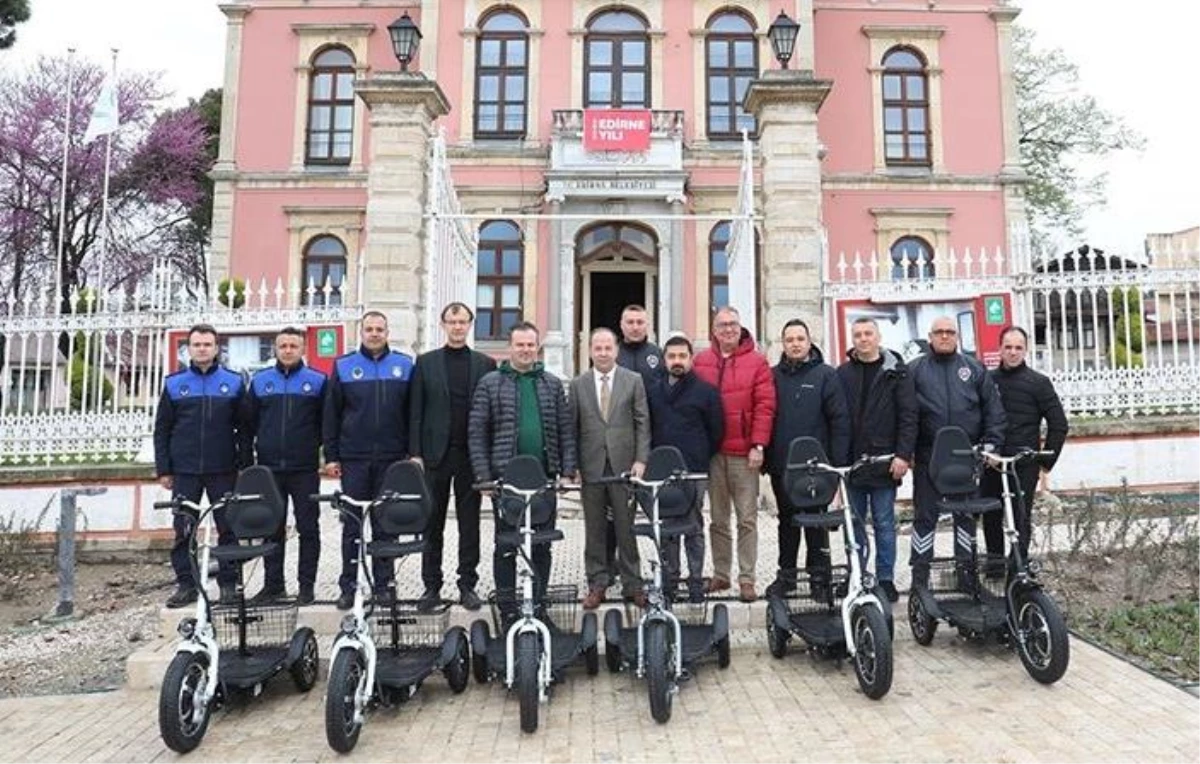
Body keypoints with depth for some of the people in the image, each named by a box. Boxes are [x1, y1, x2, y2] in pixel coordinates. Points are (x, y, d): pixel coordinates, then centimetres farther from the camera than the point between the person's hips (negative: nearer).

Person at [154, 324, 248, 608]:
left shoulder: (233, 383, 4)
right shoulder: (174, 384, 7)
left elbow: (244, 428, 5)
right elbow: (162, 429, 8)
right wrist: (163, 470, 2)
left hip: (223, 471, -1)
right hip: (184, 472, 1)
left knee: (228, 529, 3)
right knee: (183, 531, 5)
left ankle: (228, 583, 13)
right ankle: (186, 585, 15)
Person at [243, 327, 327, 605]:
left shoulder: (317, 381, 3)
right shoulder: (260, 381, 10)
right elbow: (249, 422, 13)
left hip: (305, 468, -2)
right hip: (269, 468, 2)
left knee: (308, 528, 2)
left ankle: (307, 585, 10)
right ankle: (273, 584, 19)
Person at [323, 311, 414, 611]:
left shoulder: (404, 366, 7)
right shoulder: (343, 366, 6)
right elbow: (331, 415, 6)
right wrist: (331, 456, 1)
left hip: (392, 459, 0)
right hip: (353, 459, 0)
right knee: (352, 524, 4)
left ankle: (383, 584, 16)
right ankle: (348, 586, 13)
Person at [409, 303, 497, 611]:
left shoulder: (485, 364, 6)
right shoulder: (426, 362, 6)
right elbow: (416, 411, 3)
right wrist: (415, 453, -4)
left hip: (471, 456, 0)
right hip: (435, 454, 0)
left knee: (469, 523, 6)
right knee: (433, 522, 7)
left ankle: (468, 585, 16)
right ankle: (431, 585, 16)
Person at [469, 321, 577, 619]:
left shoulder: (553, 384, 10)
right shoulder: (490, 383, 2)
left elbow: (566, 429, 9)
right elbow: (476, 431, -1)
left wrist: (567, 470, 1)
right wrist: (483, 476, -7)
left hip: (544, 475, 3)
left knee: (542, 544, 10)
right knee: (506, 544, 6)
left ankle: (539, 603, 23)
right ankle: (507, 607, 17)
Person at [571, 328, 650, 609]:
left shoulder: (634, 380, 3)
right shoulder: (578, 384, 6)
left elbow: (642, 423, 2)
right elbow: (571, 427, 5)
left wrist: (641, 460, -7)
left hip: (624, 464, -1)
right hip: (591, 466, 1)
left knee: (626, 527, 6)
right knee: (594, 530, 8)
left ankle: (632, 583, 17)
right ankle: (597, 584, 18)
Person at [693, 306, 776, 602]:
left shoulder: (757, 362, 1)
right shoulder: (700, 362, 8)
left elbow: (765, 406, -3)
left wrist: (758, 445, -10)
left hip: (744, 453, -2)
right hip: (711, 452, 3)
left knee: (747, 519, 2)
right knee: (718, 519, 11)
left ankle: (747, 579, 9)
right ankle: (720, 574, 21)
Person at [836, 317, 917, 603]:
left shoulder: (896, 372, 1)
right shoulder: (843, 373, 7)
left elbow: (908, 416, -3)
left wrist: (903, 455, -11)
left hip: (884, 461, -2)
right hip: (851, 461, 2)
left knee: (884, 523, 6)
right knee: (854, 524, 9)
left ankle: (886, 579, 16)